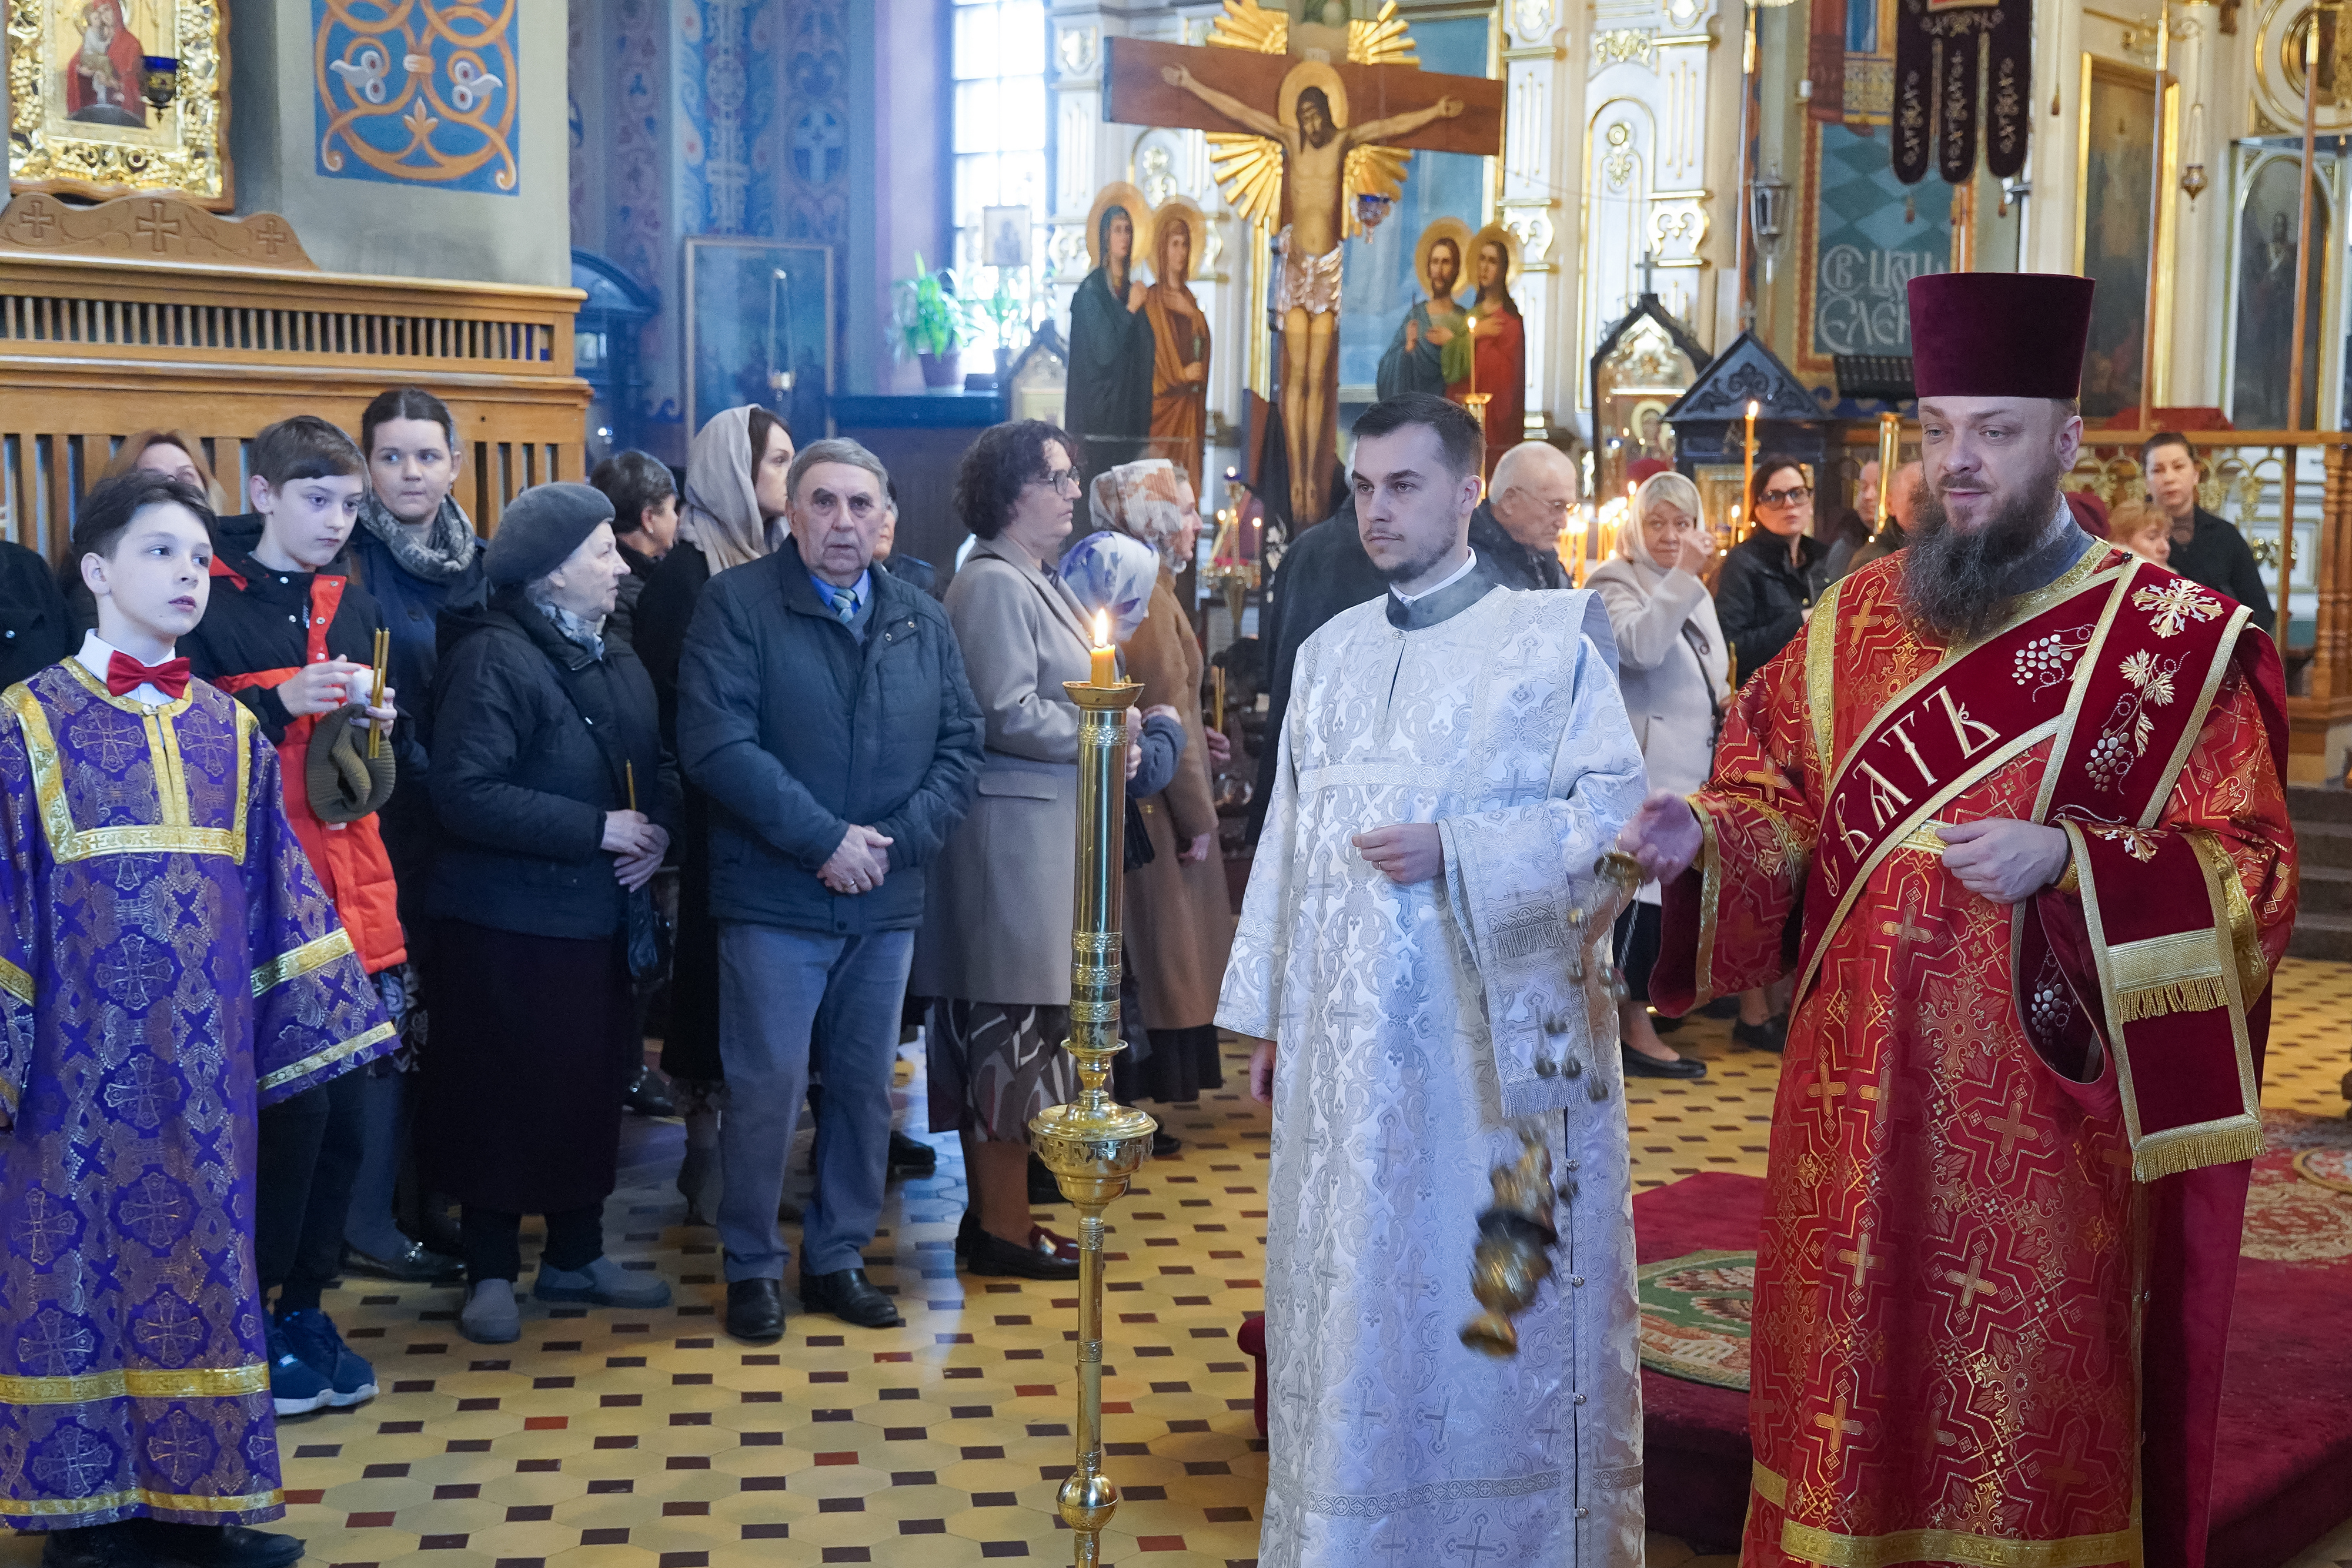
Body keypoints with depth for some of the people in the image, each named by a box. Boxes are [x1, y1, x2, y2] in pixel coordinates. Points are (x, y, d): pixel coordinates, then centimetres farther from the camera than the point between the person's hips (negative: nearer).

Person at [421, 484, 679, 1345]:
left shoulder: (615, 659, 12)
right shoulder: (492, 659, -14)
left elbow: (659, 764, 17)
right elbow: (466, 793, -23)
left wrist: (657, 830, -5)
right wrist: (596, 829, -20)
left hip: (598, 917, 7)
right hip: (509, 924, -7)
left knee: (593, 1087, 13)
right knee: (504, 1096, 3)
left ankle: (576, 1255, 28)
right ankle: (491, 1273, 17)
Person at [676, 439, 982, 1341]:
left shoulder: (923, 622, 11)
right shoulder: (737, 606, -5)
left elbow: (961, 747, 8)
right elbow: (716, 746, -14)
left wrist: (896, 840, -8)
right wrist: (824, 838, -17)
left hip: (887, 900, 5)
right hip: (773, 898, -5)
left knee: (866, 1087, 12)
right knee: (767, 1088, -1)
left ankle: (838, 1257, 26)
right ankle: (752, 1266, 17)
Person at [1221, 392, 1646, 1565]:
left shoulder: (1550, 640, -3)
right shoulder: (1329, 653, 13)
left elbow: (1617, 811, -10)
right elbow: (1287, 842, 14)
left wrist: (1453, 850, -18)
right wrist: (1266, 1016, 13)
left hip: (1494, 1038, -5)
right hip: (1346, 1042, 5)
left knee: (1494, 1299, 3)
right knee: (1353, 1300, 11)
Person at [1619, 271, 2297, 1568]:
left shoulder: (2175, 643, -4)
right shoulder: (1856, 620, 9)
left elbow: (2252, 875, -6)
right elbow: (1779, 811, 12)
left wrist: (2069, 860, -20)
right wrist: (1702, 837, -9)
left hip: (2044, 1116, -3)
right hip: (1860, 1108, 4)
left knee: (2023, 1427, 6)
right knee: (1848, 1397, 11)